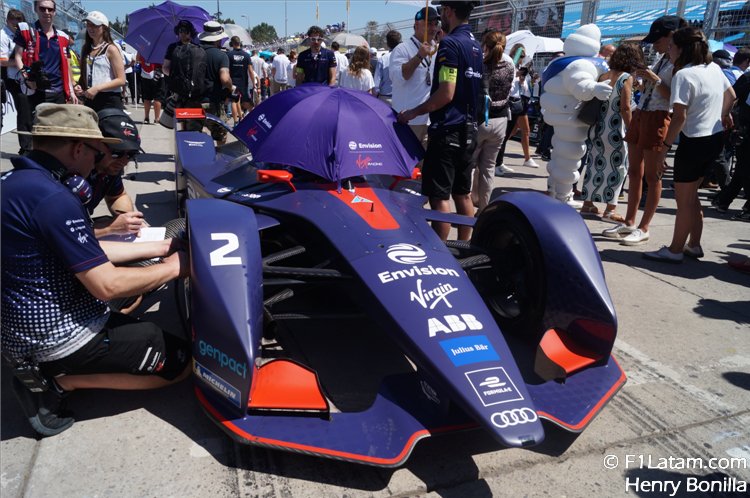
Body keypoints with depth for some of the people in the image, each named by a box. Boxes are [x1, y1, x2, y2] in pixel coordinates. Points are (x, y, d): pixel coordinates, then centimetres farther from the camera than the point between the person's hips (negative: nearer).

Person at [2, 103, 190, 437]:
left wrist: (158, 247, 10)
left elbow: (88, 254, 10)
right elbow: (106, 285, -25)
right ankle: (59, 382, -3)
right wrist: (173, 267, -11)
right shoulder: (52, 197, -26)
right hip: (56, 336, -10)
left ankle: (49, 373, 13)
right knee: (181, 361, -2)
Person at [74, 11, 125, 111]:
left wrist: (97, 88, -18)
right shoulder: (86, 49, 15)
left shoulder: (111, 49, -2)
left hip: (109, 101, -5)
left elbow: (121, 80, -10)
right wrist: (79, 86, 5)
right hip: (90, 99, 5)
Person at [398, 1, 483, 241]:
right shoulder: (476, 46, 14)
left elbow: (446, 93, -20)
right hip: (468, 130, 9)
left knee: (439, 197, -5)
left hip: (447, 130, -9)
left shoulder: (450, 43, -13)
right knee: (463, 194, 13)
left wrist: (413, 112, -12)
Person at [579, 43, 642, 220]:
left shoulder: (603, 76, 7)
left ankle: (587, 204, 20)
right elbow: (625, 109, -14)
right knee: (617, 167, 4)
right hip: (614, 131, -6)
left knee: (595, 165, 14)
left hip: (598, 129, 6)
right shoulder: (626, 78, -10)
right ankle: (610, 209, 6)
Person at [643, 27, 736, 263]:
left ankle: (675, 250, 9)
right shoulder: (713, 68, 8)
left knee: (683, 199, 0)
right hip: (716, 138, 8)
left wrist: (664, 148, -20)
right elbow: (731, 96, 24)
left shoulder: (684, 75, -17)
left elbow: (680, 117, -23)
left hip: (695, 142, -8)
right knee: (691, 195, 18)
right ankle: (693, 245, 26)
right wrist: (724, 115, 41)